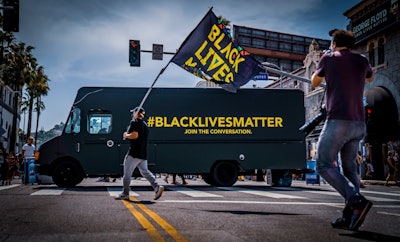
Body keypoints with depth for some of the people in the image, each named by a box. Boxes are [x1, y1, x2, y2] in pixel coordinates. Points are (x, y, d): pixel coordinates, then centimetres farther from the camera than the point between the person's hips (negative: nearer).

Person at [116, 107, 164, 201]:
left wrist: (126, 135, -3)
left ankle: (125, 194, 4)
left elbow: (134, 135, -21)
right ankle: (157, 187, -7)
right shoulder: (145, 124, 19)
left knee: (127, 173, 0)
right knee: (145, 171, 10)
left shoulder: (134, 122, -8)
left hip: (134, 153, -8)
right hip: (143, 154, 8)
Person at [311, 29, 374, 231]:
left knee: (323, 165, -2)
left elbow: (314, 82, 19)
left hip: (338, 121, -6)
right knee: (349, 168, 12)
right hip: (359, 124, 6)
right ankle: (350, 216, 6)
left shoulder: (329, 58, 3)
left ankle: (357, 201, -17)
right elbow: (370, 78, 37)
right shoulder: (361, 60, 14)